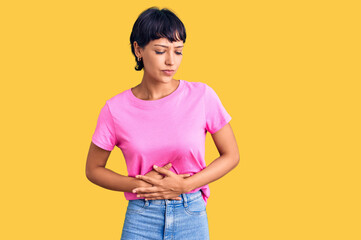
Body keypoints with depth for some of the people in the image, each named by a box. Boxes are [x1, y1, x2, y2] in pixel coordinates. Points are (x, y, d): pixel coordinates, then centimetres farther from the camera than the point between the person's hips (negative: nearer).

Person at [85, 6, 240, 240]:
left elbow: (231, 155, -1)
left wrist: (183, 185, -12)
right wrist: (139, 184, -11)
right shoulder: (115, 109, -7)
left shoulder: (202, 96, -8)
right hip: (140, 220, 0)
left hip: (191, 218, 0)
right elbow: (93, 169, 4)